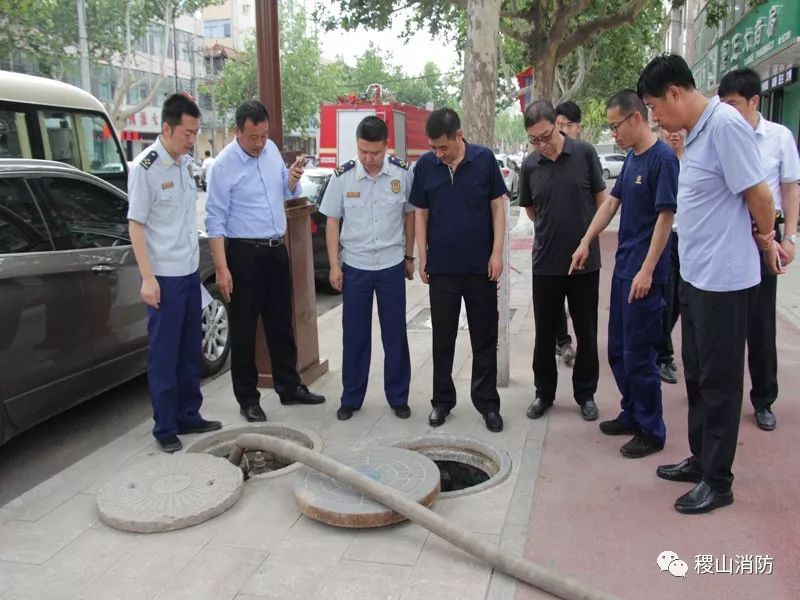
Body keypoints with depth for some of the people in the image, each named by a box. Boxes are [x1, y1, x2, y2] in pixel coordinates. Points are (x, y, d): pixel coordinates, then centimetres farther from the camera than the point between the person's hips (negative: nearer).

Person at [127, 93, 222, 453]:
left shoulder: (185, 163, 8)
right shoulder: (145, 167, -12)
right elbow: (136, 225, -13)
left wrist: (194, 262, 14)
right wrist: (147, 278, -18)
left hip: (190, 271, 7)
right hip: (164, 275, -7)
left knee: (191, 350, 14)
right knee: (164, 354, 2)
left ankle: (189, 416, 26)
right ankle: (164, 428, 13)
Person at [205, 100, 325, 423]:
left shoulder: (271, 149, 5)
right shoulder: (224, 164, -13)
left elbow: (286, 192, 18)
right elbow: (215, 220, -14)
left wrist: (292, 180, -6)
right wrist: (221, 268, -19)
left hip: (277, 250, 6)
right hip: (244, 253, -6)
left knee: (281, 323, 15)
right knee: (243, 330, 4)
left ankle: (289, 387, 29)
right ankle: (247, 399, 17)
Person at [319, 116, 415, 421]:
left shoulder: (402, 173, -7)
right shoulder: (342, 176, -7)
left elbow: (410, 215, 5)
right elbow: (332, 222, 0)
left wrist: (409, 256, 8)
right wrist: (334, 266, -2)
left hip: (392, 265, 0)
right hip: (354, 266, 0)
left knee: (395, 335, 8)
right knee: (354, 335, 9)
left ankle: (398, 397, 23)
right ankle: (351, 398, 22)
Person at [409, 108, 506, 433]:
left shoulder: (484, 159, -6)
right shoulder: (425, 165, -2)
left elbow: (497, 206, 0)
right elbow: (421, 214, 5)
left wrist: (497, 252, -6)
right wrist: (422, 257, 2)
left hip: (481, 266, -1)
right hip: (442, 267, 1)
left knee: (485, 338, 7)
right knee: (443, 338, 9)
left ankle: (487, 402, 19)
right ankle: (442, 400, 23)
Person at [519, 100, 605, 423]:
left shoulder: (584, 153, -7)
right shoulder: (530, 164, -2)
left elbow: (601, 199, 3)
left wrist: (588, 235, 5)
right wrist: (552, 232, 7)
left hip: (585, 260, -1)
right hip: (545, 262, 1)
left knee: (586, 333, 10)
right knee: (544, 332, 10)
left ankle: (585, 393, 26)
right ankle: (544, 392, 26)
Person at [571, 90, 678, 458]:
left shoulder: (662, 158, -14)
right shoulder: (632, 157, 12)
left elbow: (665, 217, -18)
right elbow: (612, 202, 17)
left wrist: (647, 271, -20)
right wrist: (586, 243, 11)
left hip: (643, 274, -9)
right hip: (623, 268, 9)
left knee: (639, 356, -1)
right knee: (618, 351, 16)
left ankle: (651, 431, 14)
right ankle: (632, 415, 32)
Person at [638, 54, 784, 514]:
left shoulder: (725, 124, -19)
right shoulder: (697, 130, 9)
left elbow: (758, 192, -17)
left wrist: (764, 238, -4)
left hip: (724, 280, -9)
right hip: (696, 275, 9)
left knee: (719, 381, 3)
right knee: (697, 375, 18)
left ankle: (718, 481, 18)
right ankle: (701, 460, 34)